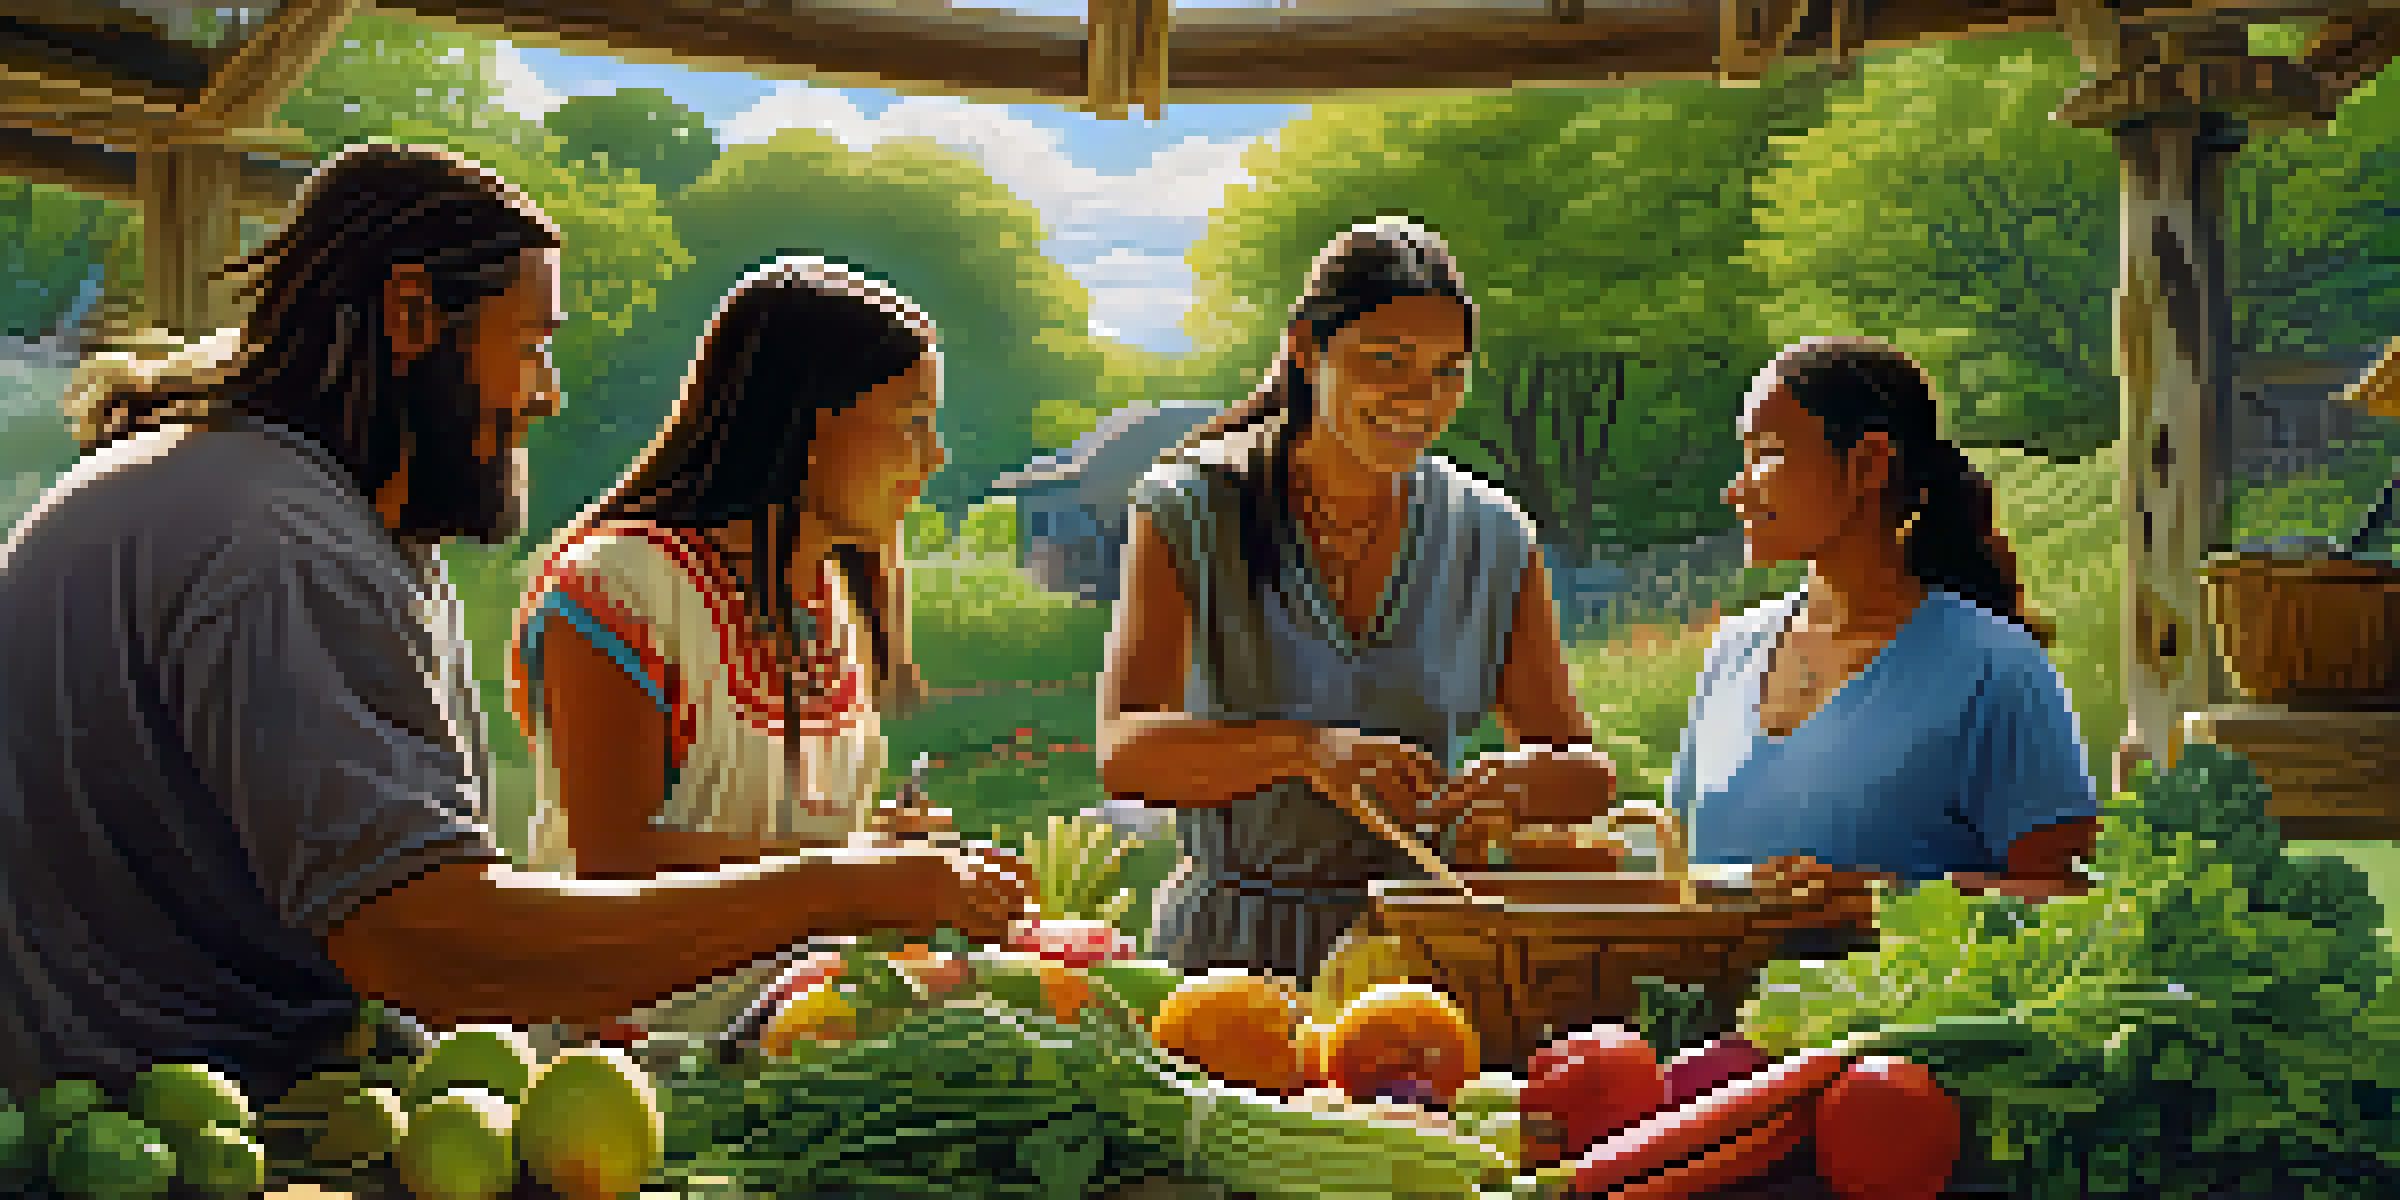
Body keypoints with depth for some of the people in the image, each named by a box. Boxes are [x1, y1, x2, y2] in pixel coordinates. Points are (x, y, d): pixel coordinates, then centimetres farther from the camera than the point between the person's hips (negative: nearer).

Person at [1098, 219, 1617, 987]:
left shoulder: (1492, 541, 7)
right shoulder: (1189, 511, -2)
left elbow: (1586, 769, 11)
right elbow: (1122, 752, -14)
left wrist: (1524, 782, -14)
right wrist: (1309, 748, -31)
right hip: (1227, 945, -2)